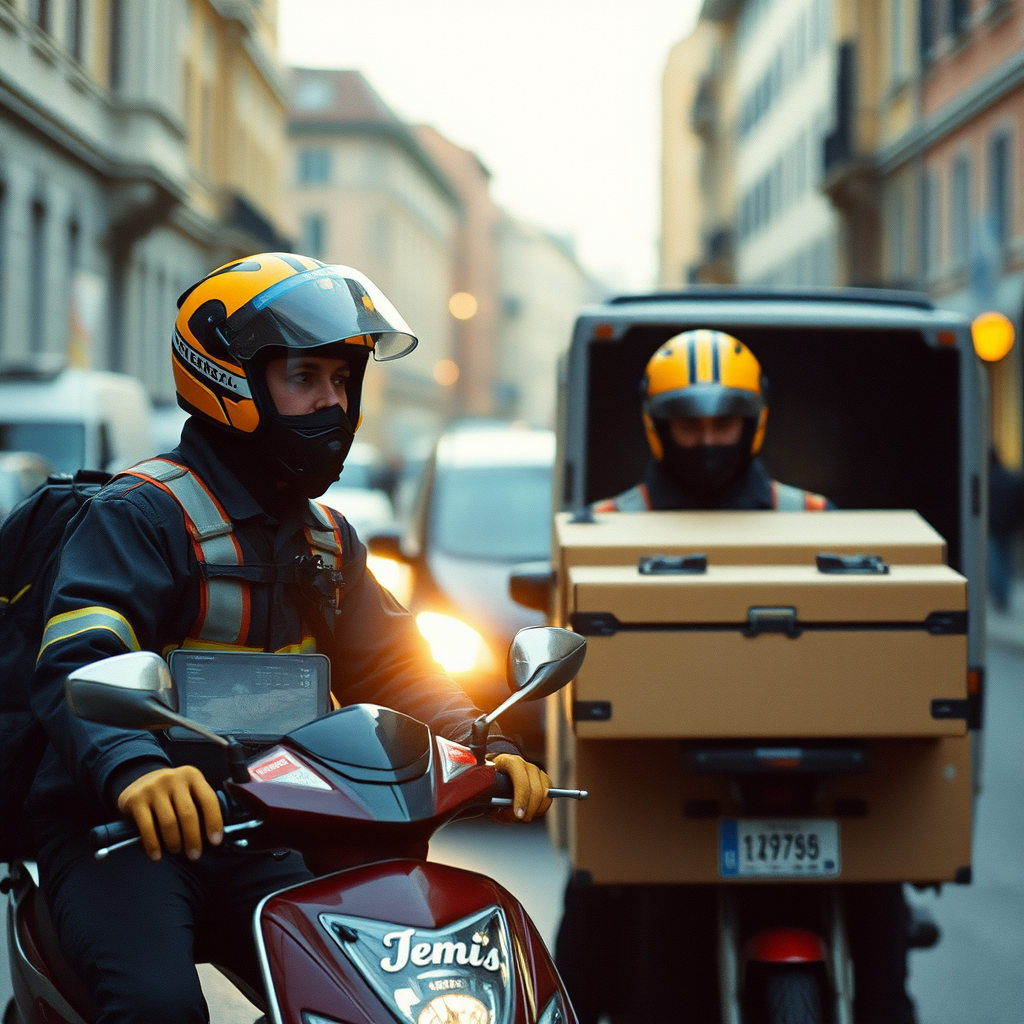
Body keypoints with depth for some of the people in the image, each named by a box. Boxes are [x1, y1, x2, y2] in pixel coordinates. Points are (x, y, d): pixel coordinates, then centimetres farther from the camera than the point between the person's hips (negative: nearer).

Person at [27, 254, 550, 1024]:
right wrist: (133, 768, -44)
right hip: (121, 829, -7)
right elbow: (79, 666, -23)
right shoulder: (142, 514, -10)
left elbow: (392, 669, 15)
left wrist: (488, 749, -4)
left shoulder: (327, 541, 16)